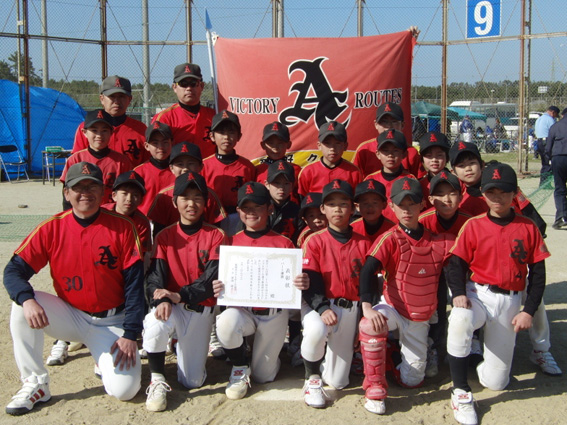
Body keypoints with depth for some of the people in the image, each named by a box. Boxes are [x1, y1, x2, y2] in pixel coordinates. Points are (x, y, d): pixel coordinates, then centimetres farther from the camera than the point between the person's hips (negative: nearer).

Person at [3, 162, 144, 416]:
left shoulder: (122, 228, -9)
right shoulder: (51, 229, -5)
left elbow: (134, 284, -9)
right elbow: (14, 270, -10)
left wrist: (130, 334, -14)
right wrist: (27, 300, -32)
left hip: (111, 323, -2)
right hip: (69, 316, 2)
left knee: (124, 389, -20)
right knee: (23, 305, -25)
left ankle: (105, 356, 15)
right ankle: (35, 385, -11)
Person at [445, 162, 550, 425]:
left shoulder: (528, 228, 1)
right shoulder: (473, 226, -1)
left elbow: (538, 273, 4)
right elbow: (456, 264, -1)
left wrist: (529, 311, -3)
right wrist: (458, 293, -19)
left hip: (510, 302, 1)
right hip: (477, 294, -1)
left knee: (495, 381, -1)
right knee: (460, 321, -39)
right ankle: (461, 393, -23)